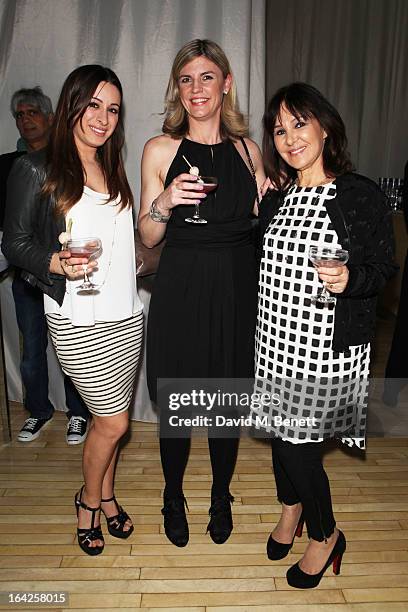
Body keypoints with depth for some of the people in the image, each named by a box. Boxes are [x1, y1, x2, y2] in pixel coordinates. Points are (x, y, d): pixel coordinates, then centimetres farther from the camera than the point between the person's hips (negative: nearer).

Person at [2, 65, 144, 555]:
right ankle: (89, 500, 31)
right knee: (113, 421, 2)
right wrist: (59, 262, -23)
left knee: (110, 417, 16)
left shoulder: (112, 169, 13)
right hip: (77, 319, -5)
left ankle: (105, 495, 39)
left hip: (125, 314, 6)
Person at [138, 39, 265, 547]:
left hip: (237, 289, 2)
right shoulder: (160, 149, -1)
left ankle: (221, 496, 40)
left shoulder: (246, 149, 7)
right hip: (180, 290, -2)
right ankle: (173, 497, 38)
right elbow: (148, 238, 1)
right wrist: (164, 204, -18)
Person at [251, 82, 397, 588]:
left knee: (299, 442, 1)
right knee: (279, 429, 18)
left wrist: (349, 279, -24)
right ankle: (291, 506, 48)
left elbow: (384, 269, -7)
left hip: (329, 347, -5)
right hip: (276, 339, 6)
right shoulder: (275, 199, 8)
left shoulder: (361, 195, -8)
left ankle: (325, 534, 32)